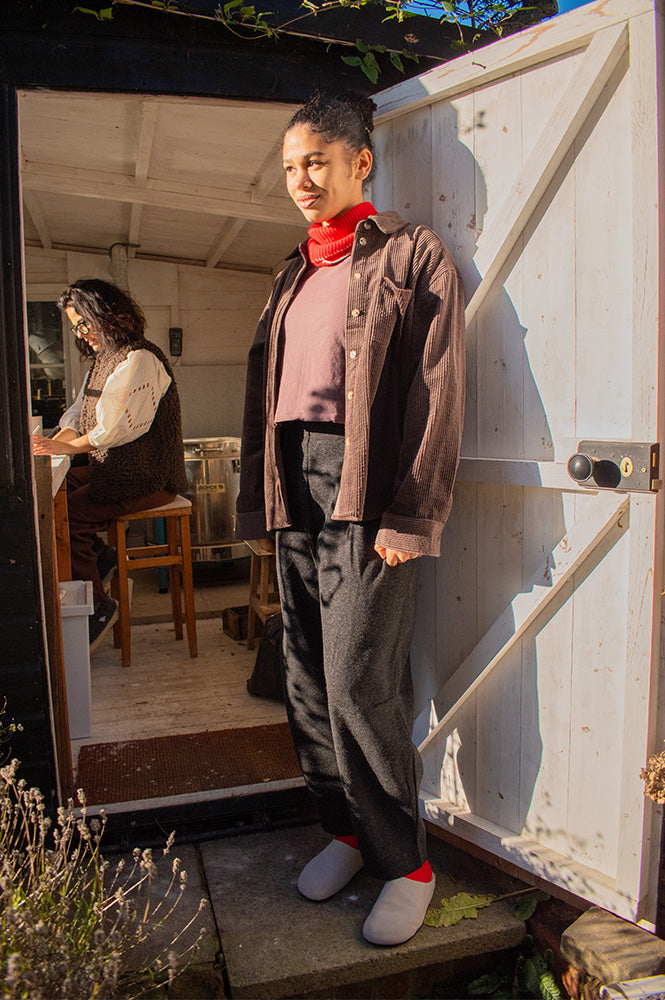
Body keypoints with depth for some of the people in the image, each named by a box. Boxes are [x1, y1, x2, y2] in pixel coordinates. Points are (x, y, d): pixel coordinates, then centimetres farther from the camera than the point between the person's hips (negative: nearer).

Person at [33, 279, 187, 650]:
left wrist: (69, 446, -18)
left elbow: (117, 427, -21)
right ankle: (99, 554, 5)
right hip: (109, 468, 9)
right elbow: (80, 414, 17)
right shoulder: (105, 360, 20)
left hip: (147, 478, -9)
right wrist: (53, 442, 0)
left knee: (67, 512, -21)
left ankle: (98, 606, -8)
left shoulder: (141, 359, -12)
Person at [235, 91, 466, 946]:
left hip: (366, 491, -7)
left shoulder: (411, 256, 1)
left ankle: (405, 863, 14)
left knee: (358, 687, -7)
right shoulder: (295, 274, 21)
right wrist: (260, 503, 13)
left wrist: (410, 518, -15)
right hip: (295, 489, 7)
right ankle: (346, 830, 28)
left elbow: (436, 393, -8)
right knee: (307, 681, 9)